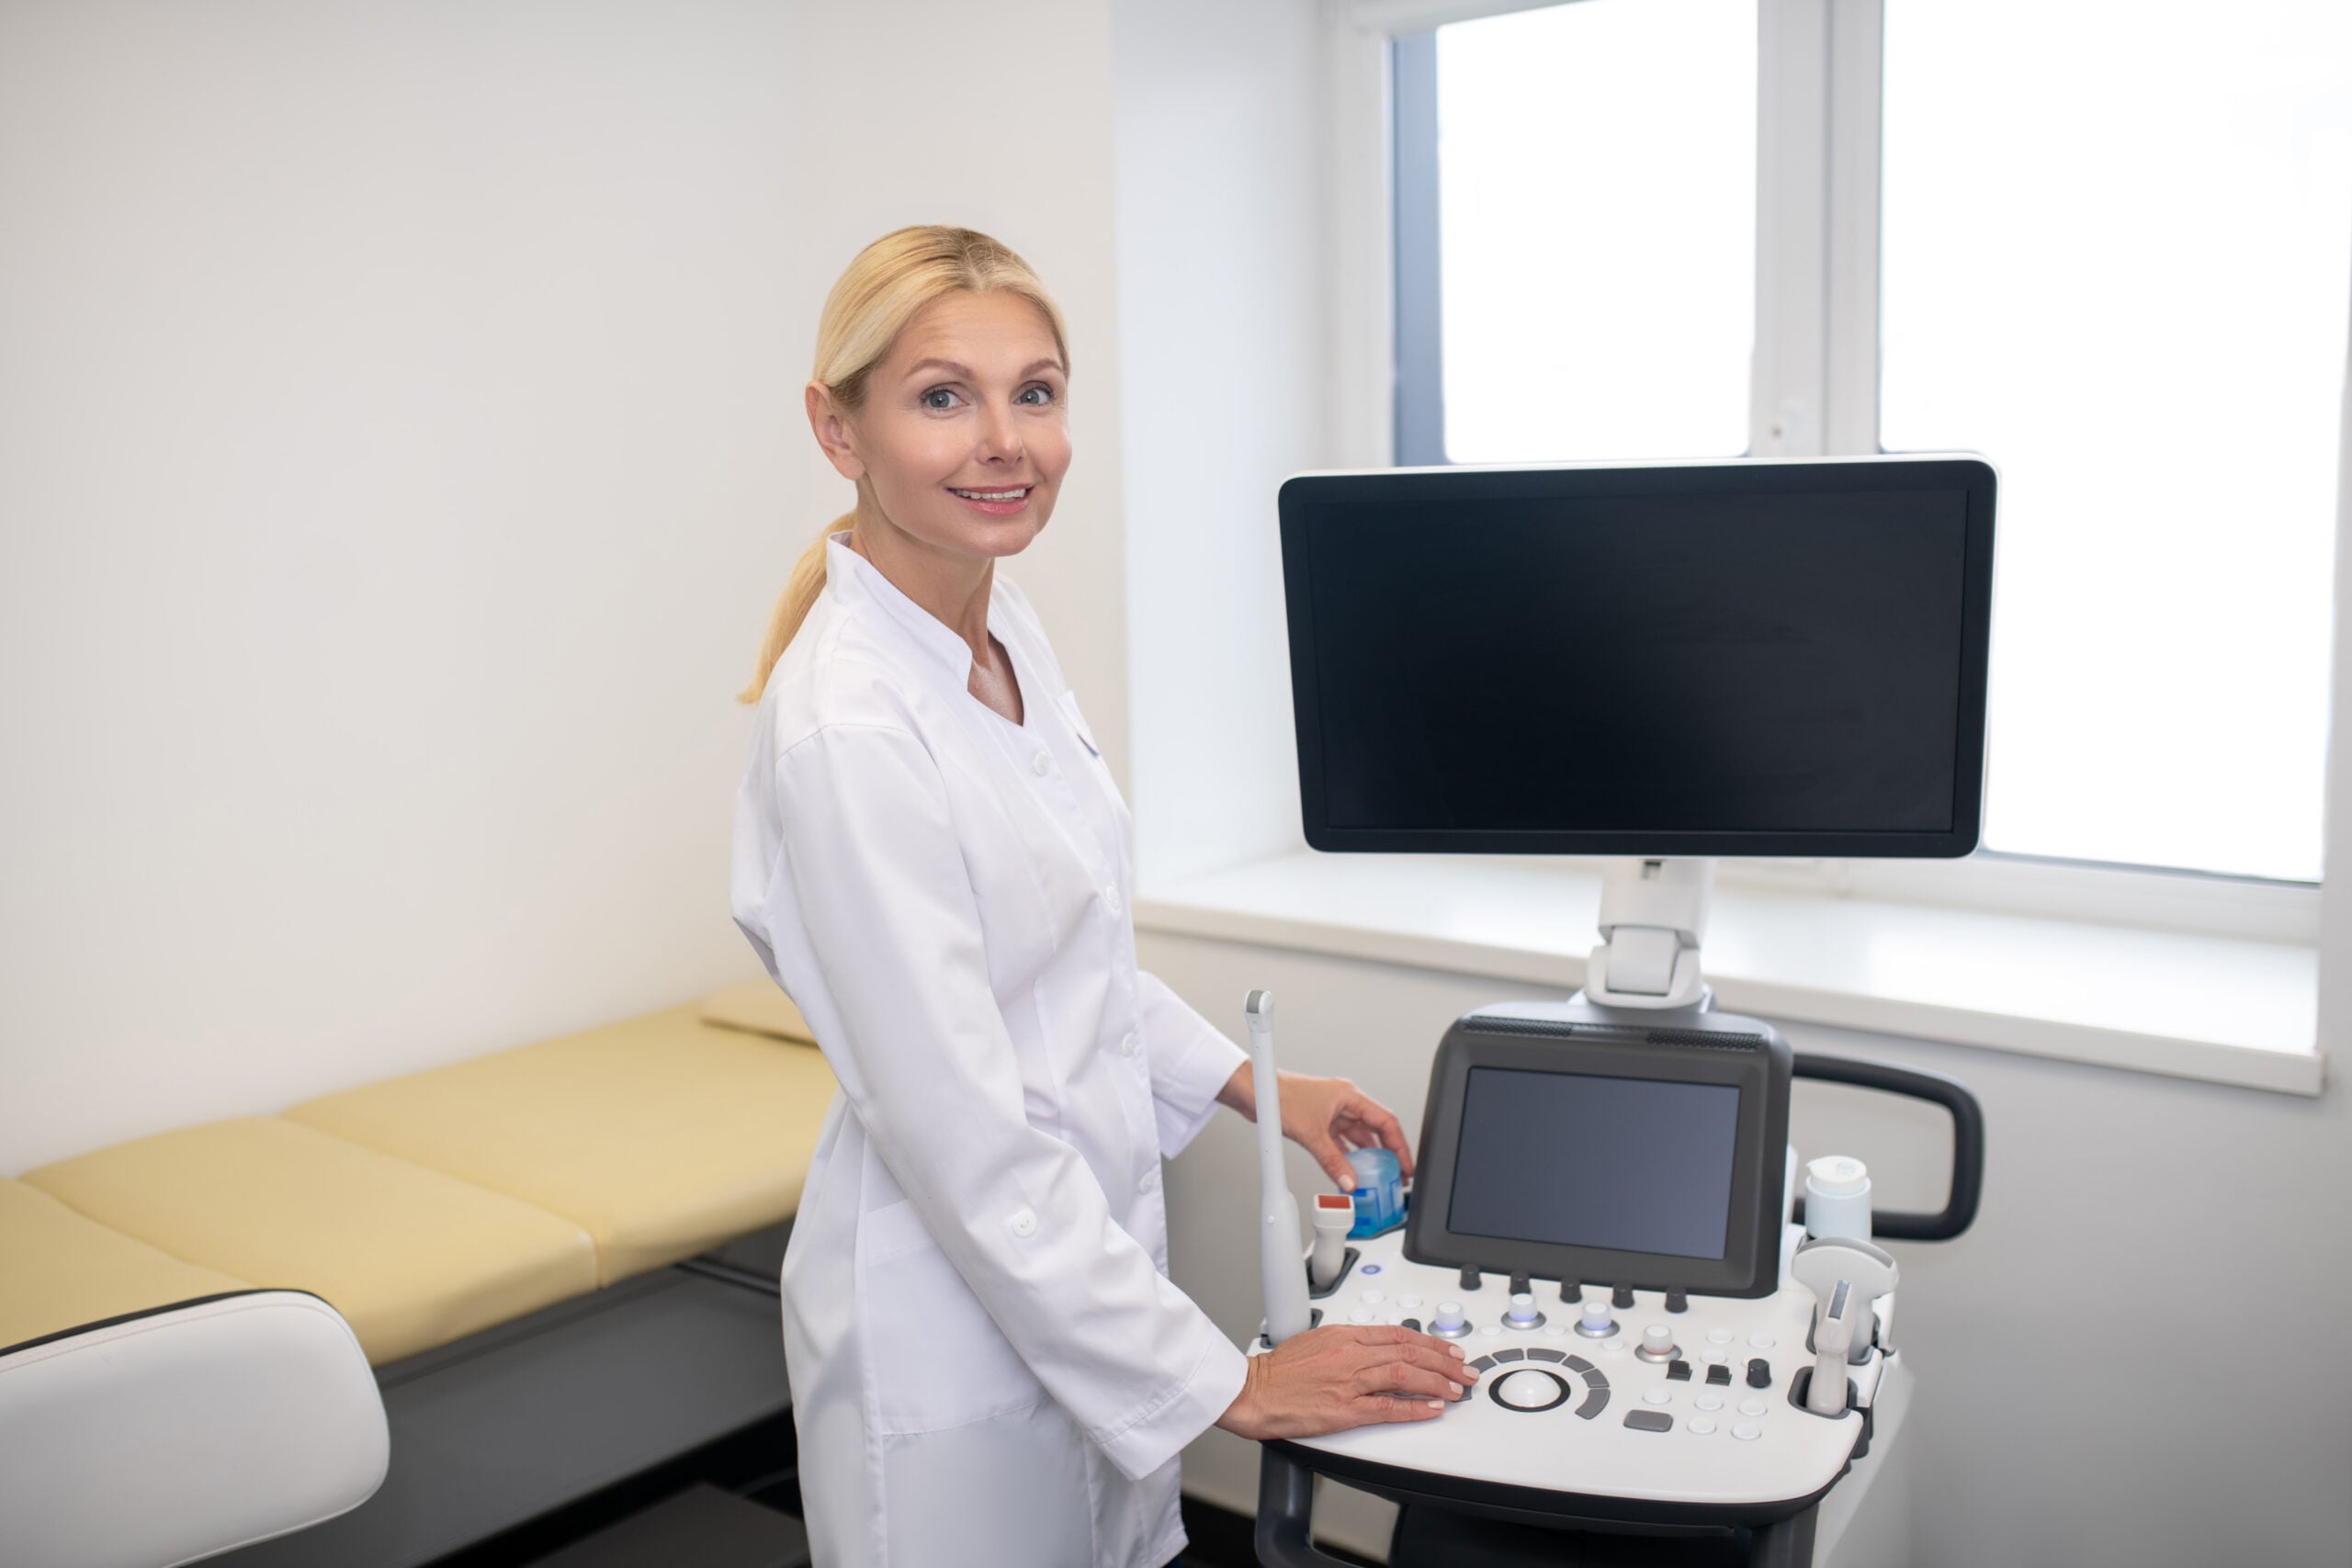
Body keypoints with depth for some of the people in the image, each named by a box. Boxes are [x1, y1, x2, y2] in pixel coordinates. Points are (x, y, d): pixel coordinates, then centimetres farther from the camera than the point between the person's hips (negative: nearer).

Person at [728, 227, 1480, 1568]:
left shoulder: (1007, 626, 2)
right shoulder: (846, 728, -25)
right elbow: (966, 1132, -25)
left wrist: (1249, 1083, 11)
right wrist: (1227, 1383, -19)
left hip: (1090, 1253, 8)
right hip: (959, 1319, -8)